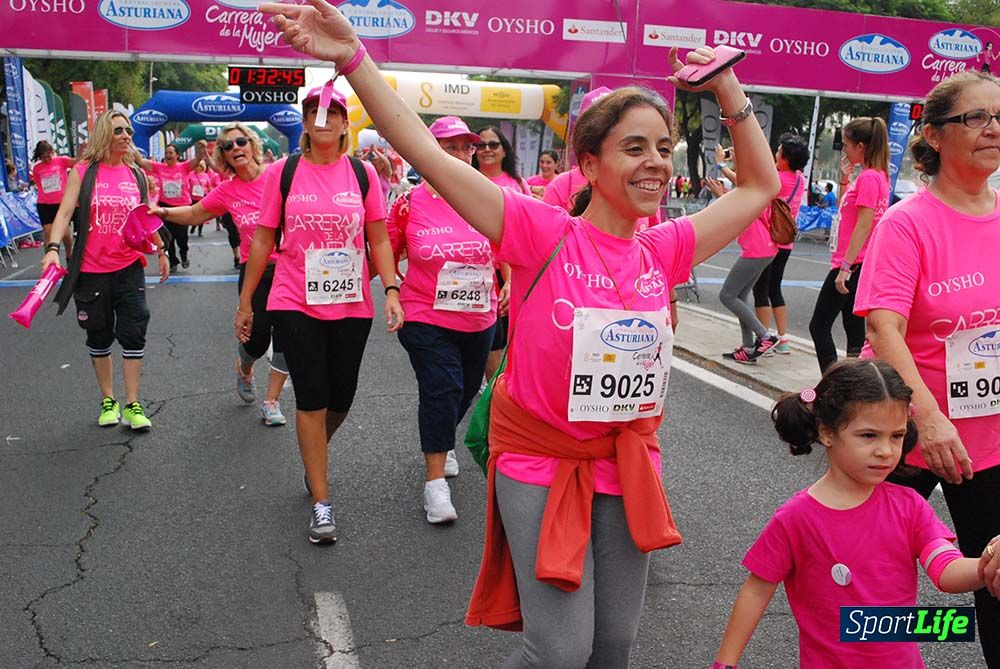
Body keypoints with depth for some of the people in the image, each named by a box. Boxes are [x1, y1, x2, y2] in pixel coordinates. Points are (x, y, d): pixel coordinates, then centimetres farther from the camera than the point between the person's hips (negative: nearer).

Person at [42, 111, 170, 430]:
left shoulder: (136, 174, 6)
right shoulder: (83, 172, -3)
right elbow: (64, 213, -10)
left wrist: (161, 251, 18)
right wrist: (53, 247, -24)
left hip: (129, 268, 2)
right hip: (91, 271, -1)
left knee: (133, 334, -3)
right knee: (99, 337, 11)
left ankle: (132, 404, 7)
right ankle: (107, 400, 25)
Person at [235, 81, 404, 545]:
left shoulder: (363, 173, 3)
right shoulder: (282, 172, 1)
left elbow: (379, 239, 5)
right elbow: (263, 240, 5)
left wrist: (391, 289, -8)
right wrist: (245, 301, 6)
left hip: (351, 305, 2)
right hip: (295, 304, -1)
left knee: (341, 397, 10)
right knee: (311, 397, -3)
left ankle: (314, 454, 44)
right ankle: (321, 502, 8)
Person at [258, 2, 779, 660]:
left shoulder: (665, 251, -1)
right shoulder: (546, 233, -14)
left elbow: (761, 187, 12)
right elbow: (429, 155, -21)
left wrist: (731, 94, 1)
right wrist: (354, 57, -27)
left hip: (627, 461, 5)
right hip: (541, 461, -4)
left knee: (614, 642, 15)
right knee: (562, 650, -4)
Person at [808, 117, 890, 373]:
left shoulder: (869, 177, -16)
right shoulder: (877, 175, 14)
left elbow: (864, 226, -22)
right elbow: (845, 210, 25)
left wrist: (845, 267, -23)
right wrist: (845, 178, 13)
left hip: (853, 265, -10)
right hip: (858, 264, 10)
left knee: (819, 326, -5)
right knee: (854, 329, 13)